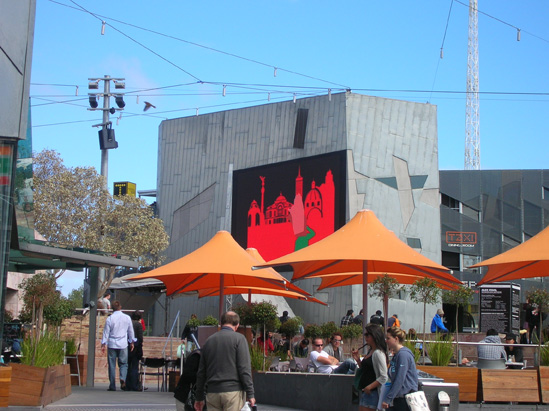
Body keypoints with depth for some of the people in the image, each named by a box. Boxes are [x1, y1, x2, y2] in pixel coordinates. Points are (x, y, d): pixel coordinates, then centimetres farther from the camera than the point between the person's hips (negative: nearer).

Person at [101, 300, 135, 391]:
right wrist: (131, 342, 22)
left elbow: (106, 332, -1)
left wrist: (103, 344, 6)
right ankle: (123, 379, -18)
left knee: (112, 365, 6)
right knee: (123, 363, 9)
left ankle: (112, 385, 6)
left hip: (112, 344, -1)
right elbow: (131, 331, 10)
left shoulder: (110, 318, -4)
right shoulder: (127, 317, 1)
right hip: (123, 344, 1)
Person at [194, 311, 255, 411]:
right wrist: (250, 394, -6)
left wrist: (199, 398, 22)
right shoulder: (239, 338, -2)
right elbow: (244, 369, -9)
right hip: (233, 391, -5)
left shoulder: (209, 340, 14)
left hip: (212, 393, 5)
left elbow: (201, 372, 17)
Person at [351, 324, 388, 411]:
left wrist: (370, 387, -21)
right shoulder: (370, 351, 14)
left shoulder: (378, 353, -15)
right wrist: (358, 360, 9)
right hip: (365, 391, 10)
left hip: (372, 393, -10)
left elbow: (384, 377, -19)